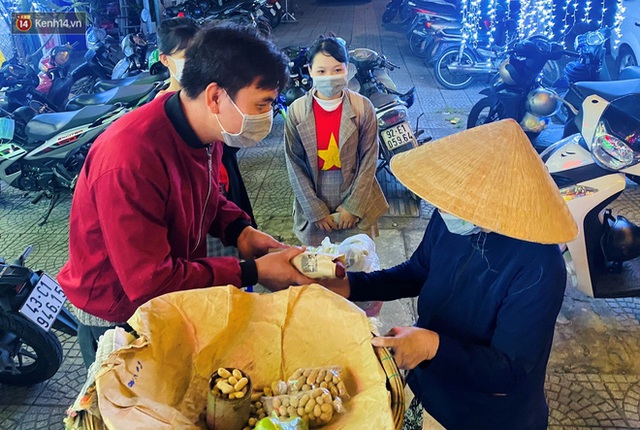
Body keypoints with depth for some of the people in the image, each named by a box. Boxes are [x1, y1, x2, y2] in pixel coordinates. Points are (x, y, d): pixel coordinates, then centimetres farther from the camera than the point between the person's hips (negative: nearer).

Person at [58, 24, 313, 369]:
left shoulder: (204, 131, -10)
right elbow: (150, 284, -32)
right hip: (116, 318, -7)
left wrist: (239, 230, -11)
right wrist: (252, 272, -29)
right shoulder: (131, 159, -36)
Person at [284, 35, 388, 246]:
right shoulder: (296, 111, -7)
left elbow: (369, 158, -6)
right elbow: (295, 164, -5)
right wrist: (315, 210, -8)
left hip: (356, 199, 0)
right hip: (313, 200, 1)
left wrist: (353, 206, -9)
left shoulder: (363, 107, -8)